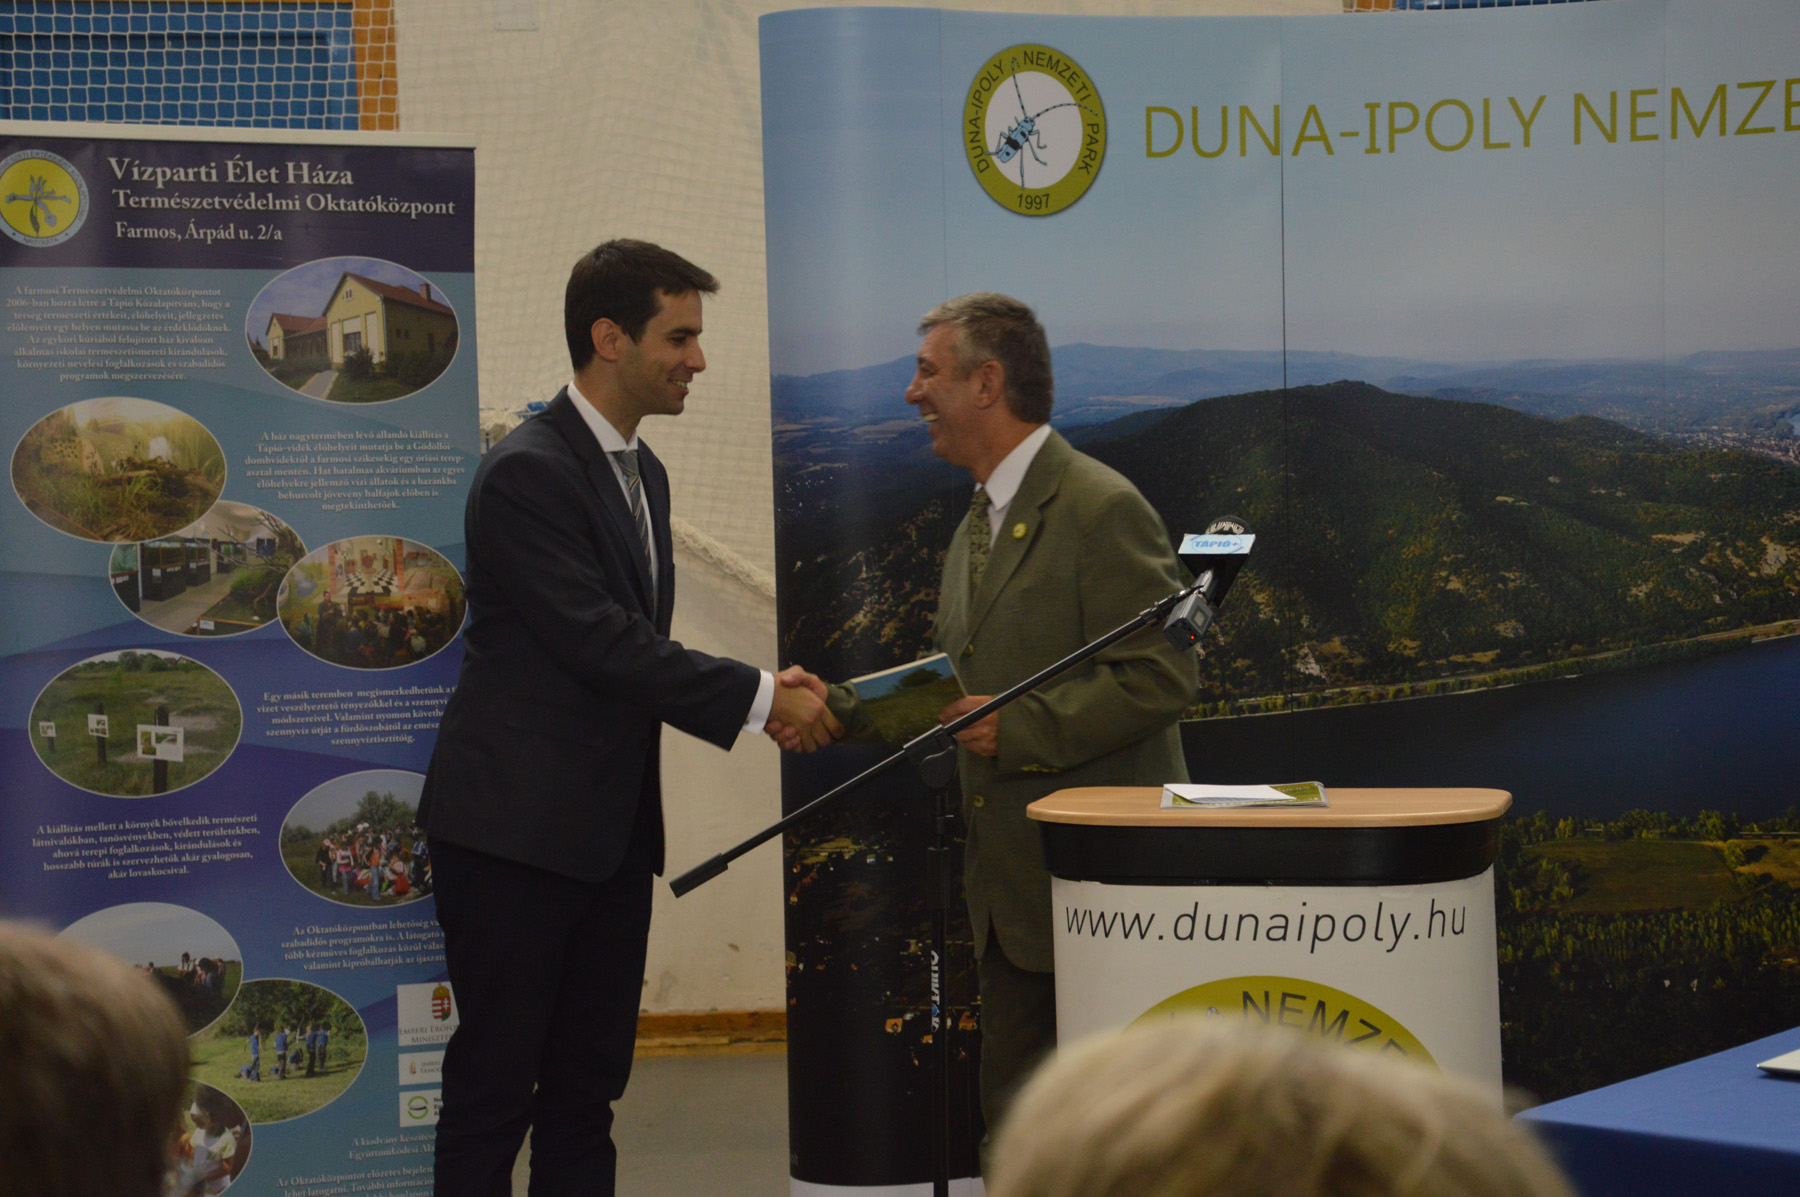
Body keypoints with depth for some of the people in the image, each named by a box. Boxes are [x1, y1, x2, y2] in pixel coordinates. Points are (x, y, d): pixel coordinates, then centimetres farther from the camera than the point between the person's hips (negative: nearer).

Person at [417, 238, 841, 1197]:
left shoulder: (640, 471, 14)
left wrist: (760, 701, 2)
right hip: (516, 829, -9)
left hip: (608, 831, 9)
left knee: (587, 1087, 11)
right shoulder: (527, 472, -15)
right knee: (493, 1090, -1)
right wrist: (761, 698, -17)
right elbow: (602, 646, -21)